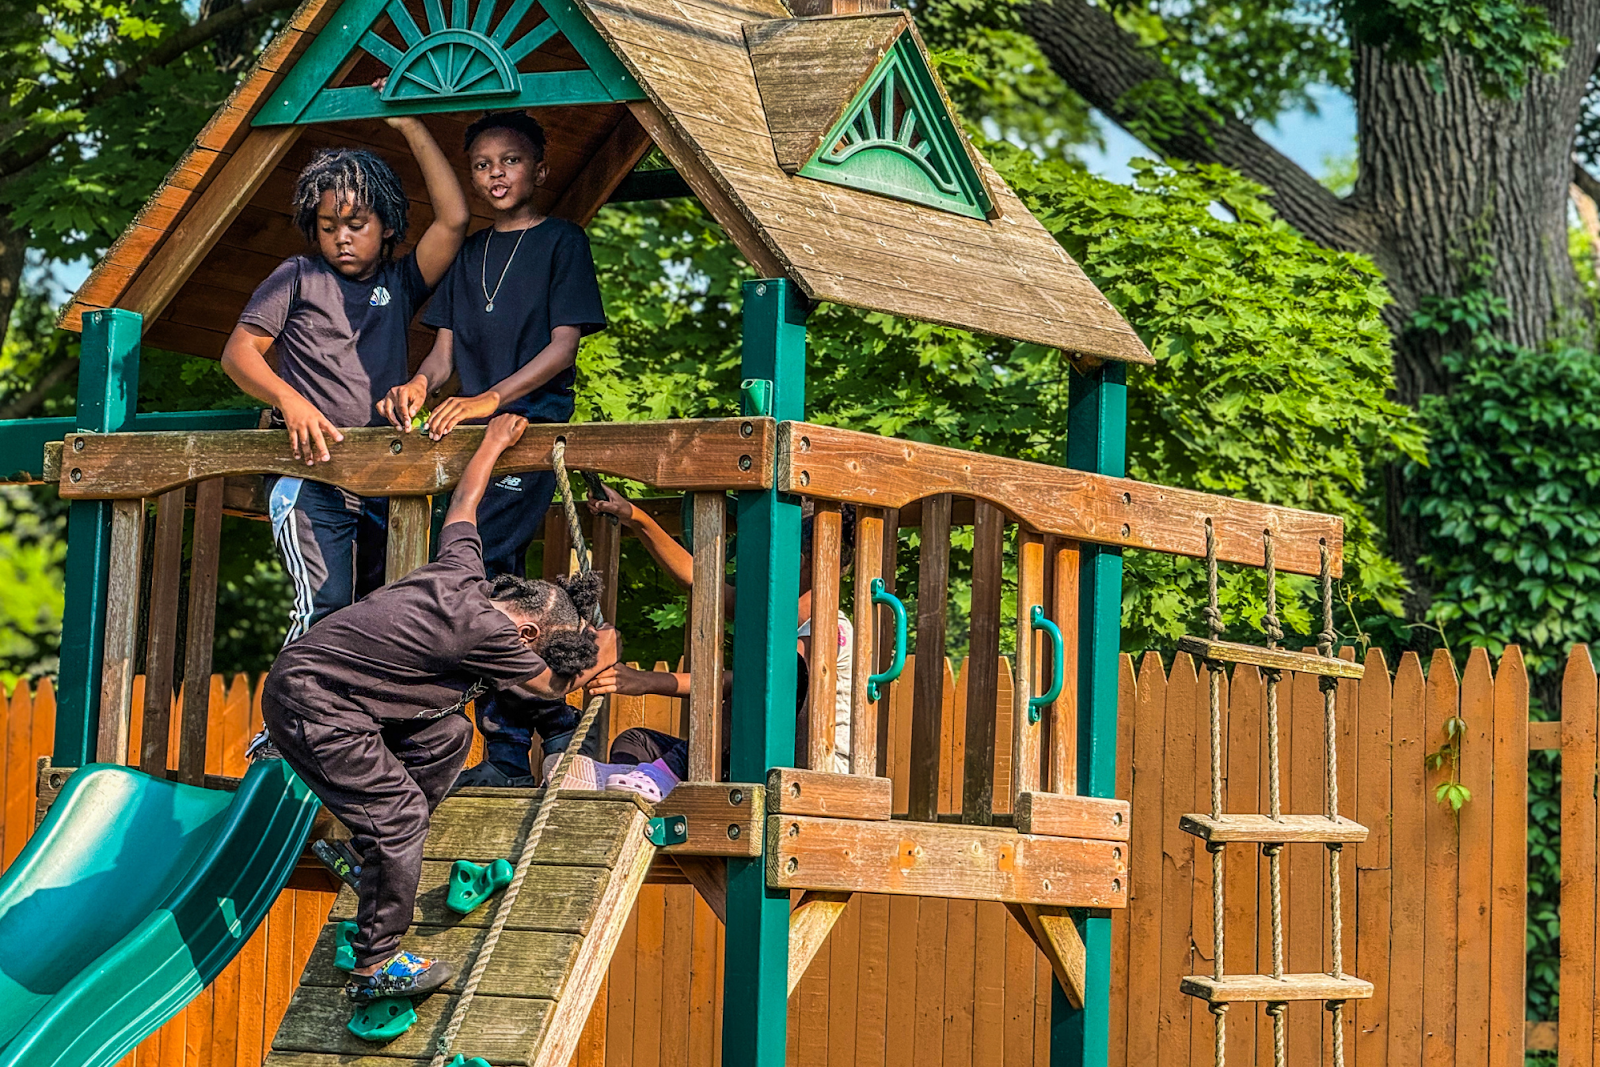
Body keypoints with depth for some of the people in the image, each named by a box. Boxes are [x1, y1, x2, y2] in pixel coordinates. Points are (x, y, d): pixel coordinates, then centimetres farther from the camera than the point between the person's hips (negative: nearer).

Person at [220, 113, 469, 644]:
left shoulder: (399, 284, 18)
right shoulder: (298, 278, 12)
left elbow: (453, 219, 6)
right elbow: (238, 352, 6)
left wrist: (410, 127, 8)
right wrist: (290, 400, -14)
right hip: (310, 472, -4)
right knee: (324, 606, -20)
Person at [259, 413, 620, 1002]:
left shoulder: (462, 572, 3)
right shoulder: (486, 633, -19)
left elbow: (462, 505, 24)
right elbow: (552, 684, 1)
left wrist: (496, 441, 38)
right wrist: (598, 659, 20)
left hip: (311, 679, 10)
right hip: (309, 704, -10)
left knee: (447, 734, 13)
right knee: (398, 816, -10)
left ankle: (375, 852, 17)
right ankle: (375, 965, -4)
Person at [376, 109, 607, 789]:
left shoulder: (561, 242, 3)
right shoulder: (469, 255, 21)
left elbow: (563, 347, -6)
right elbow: (446, 351, 15)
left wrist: (491, 398, -19)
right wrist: (419, 384, -9)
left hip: (535, 422, -7)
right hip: (474, 433, 7)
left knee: (470, 560, -20)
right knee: (499, 580, 4)